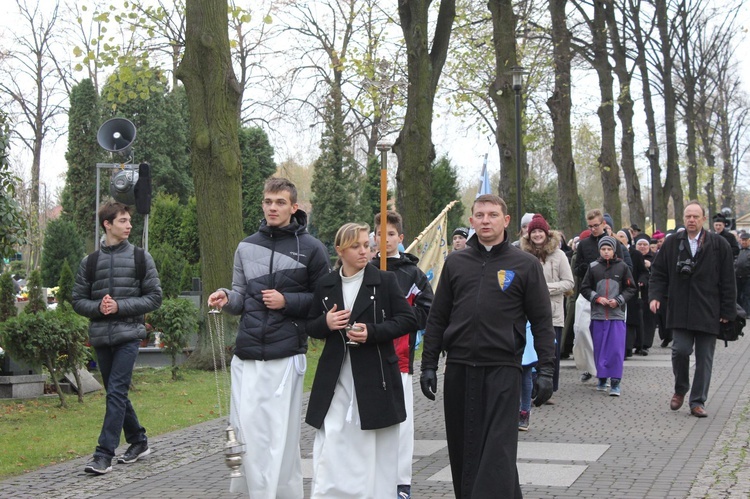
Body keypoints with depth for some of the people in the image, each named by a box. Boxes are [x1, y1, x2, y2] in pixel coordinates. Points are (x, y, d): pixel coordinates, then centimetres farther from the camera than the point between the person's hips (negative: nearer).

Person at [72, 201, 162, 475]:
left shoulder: (140, 257, 2)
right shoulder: (90, 262, 7)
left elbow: (154, 297, -1)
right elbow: (78, 300, 9)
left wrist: (120, 306, -12)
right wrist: (98, 307, -12)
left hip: (128, 335, -3)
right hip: (101, 337, 4)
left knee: (116, 392, -11)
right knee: (116, 393, 12)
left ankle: (104, 454, -10)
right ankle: (138, 441, 28)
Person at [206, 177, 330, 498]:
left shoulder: (311, 249, 1)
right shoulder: (246, 247, 13)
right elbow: (241, 298, 14)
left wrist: (287, 301, -10)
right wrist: (226, 297, -7)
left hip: (285, 357, -4)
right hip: (246, 356, 4)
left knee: (280, 435, -3)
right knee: (246, 430, 4)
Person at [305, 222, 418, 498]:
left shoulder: (385, 280, -1)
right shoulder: (325, 285, 7)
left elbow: (408, 320, -4)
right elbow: (311, 328, 15)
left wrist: (372, 332, -16)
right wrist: (326, 323, -8)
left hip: (374, 380, -2)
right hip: (335, 381, 2)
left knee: (376, 452, 5)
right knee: (329, 451, -2)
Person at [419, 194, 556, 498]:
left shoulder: (525, 265, 2)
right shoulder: (455, 263, 11)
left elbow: (542, 322, 1)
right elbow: (437, 319, 12)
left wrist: (546, 371, -5)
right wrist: (429, 365, 7)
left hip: (503, 368, -3)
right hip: (459, 370, 4)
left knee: (498, 452, -7)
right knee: (463, 451, 8)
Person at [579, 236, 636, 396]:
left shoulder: (622, 267, 2)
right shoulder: (593, 267, 5)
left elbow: (631, 289, 6)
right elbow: (584, 288, 7)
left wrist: (618, 300, -8)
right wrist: (597, 298, -8)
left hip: (617, 314, -1)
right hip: (597, 314, 2)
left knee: (616, 350, -6)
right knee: (599, 348, 7)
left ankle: (615, 382, -3)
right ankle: (602, 378, 20)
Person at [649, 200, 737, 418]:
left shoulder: (719, 244, 0)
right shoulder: (672, 243, 5)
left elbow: (728, 280, 1)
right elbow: (658, 272, 10)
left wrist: (727, 310, -2)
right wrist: (655, 296, -5)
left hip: (708, 312, 0)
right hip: (680, 310, 1)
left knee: (704, 358, 4)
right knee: (680, 350, -7)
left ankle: (698, 402, 13)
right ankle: (680, 390, 19)